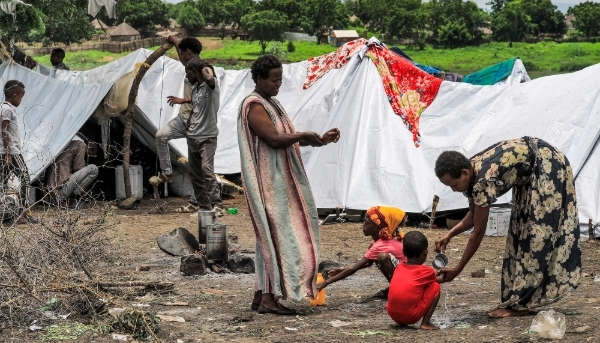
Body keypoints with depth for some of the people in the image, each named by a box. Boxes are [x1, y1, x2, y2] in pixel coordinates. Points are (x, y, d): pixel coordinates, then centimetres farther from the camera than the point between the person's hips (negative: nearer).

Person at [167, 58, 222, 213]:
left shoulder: (210, 85, -15)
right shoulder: (196, 87, 10)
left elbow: (210, 79, -41)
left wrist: (207, 68, -22)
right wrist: (184, 101, 21)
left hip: (207, 137, -9)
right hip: (192, 136, 9)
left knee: (207, 169, -21)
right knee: (195, 174, 10)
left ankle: (217, 204, -22)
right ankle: (204, 206, 16)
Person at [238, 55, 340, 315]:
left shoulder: (270, 104, 18)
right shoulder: (254, 106, -14)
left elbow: (287, 138, 18)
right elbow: (274, 139, -23)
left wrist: (319, 140, 6)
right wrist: (304, 136, -13)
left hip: (280, 182, 10)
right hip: (269, 184, -10)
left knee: (271, 237, 10)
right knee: (278, 236, -11)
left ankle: (261, 295, 14)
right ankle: (269, 299, -10)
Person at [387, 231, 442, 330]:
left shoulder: (399, 267, 14)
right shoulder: (427, 271, 3)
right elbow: (438, 280, 27)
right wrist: (442, 276, 49)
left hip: (392, 314, 5)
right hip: (411, 316, -5)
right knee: (435, 287, 11)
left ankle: (401, 321, 18)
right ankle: (426, 323, 3)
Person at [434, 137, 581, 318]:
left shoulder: (483, 181, -31)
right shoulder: (470, 173, -6)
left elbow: (478, 232, -24)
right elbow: (473, 215, 9)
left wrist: (457, 269, -18)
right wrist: (450, 234, -6)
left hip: (548, 167, -10)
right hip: (530, 175, 10)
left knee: (537, 234, -9)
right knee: (521, 232, 8)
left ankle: (519, 303, -8)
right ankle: (517, 300, 11)